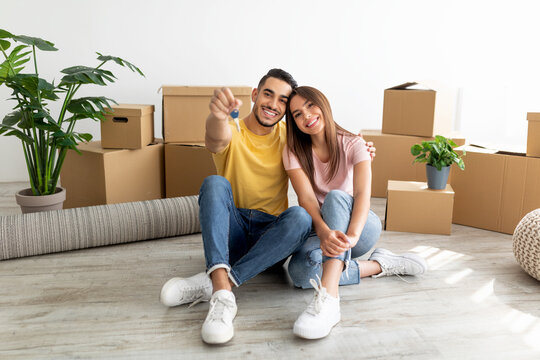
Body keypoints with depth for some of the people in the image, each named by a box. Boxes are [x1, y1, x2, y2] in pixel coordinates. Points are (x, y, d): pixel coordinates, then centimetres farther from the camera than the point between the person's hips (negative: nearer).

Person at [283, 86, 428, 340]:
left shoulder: (352, 144, -8)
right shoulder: (293, 152, -5)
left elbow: (363, 193, -26)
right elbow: (306, 198, -21)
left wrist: (351, 236, -47)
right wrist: (325, 232, -43)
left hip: (359, 226, -1)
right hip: (319, 228, 1)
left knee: (336, 197, -37)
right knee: (300, 270, -34)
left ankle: (328, 298, -52)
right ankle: (378, 265, -15)